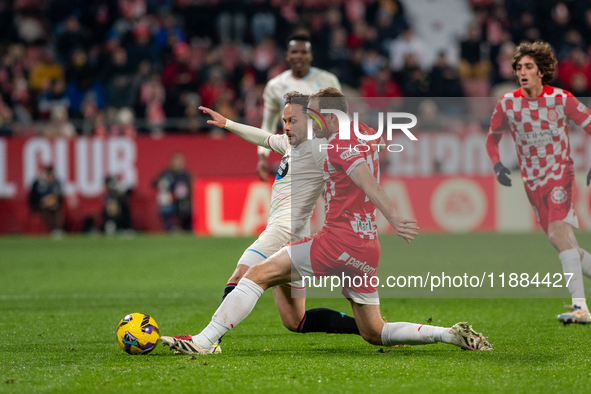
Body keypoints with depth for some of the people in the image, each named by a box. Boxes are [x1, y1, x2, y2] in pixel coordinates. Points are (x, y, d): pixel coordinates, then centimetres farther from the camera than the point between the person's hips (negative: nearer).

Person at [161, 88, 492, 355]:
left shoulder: (340, 144, -9)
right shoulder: (367, 135, 15)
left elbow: (368, 182, -25)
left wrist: (393, 217, -40)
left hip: (340, 240, -9)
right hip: (368, 249, 9)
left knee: (259, 273, -5)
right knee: (375, 334, 16)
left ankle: (204, 341, -11)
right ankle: (452, 335, 1)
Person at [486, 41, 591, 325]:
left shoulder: (560, 99, -10)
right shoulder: (507, 104, -3)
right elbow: (492, 138, 13)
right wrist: (497, 165, -5)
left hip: (560, 173, -4)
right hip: (532, 182, 4)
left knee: (558, 233, -24)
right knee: (565, 245, 4)